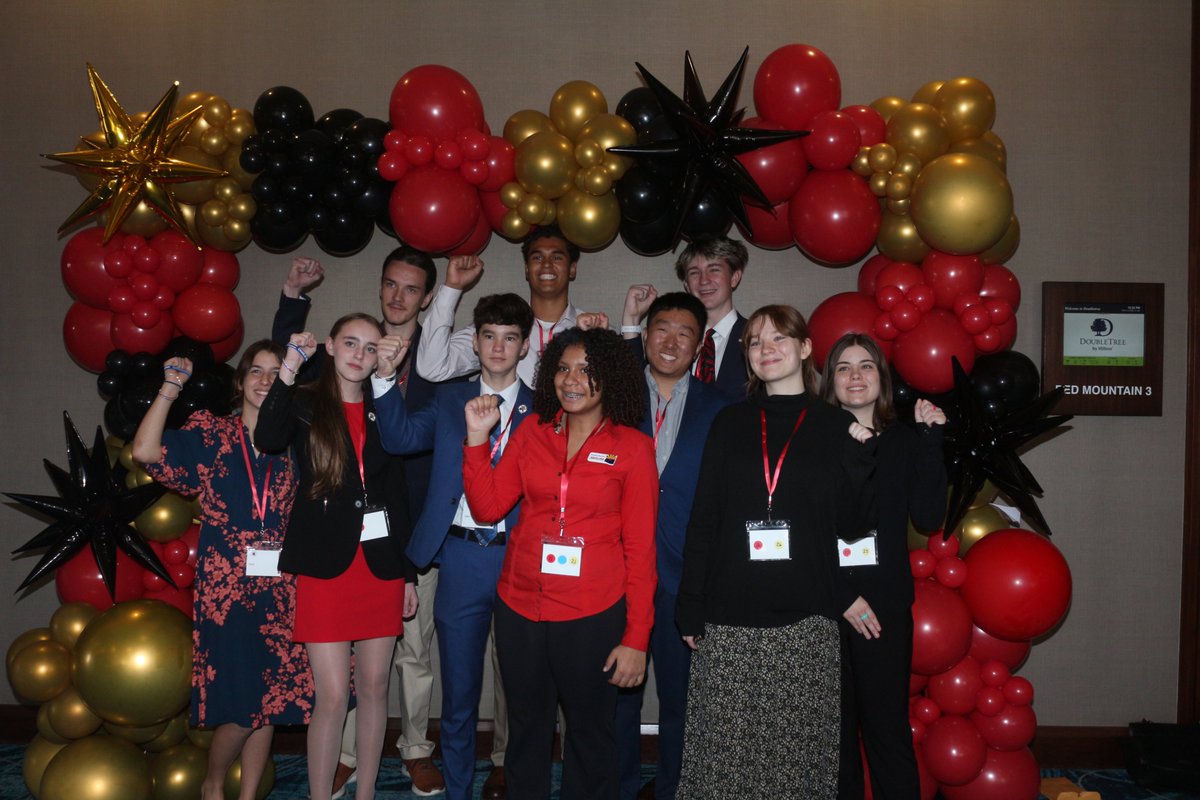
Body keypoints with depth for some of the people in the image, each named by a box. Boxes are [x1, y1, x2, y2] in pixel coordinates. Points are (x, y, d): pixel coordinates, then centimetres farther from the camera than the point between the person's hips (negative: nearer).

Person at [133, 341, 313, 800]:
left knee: (271, 703, 8)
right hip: (225, 589, -3)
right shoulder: (210, 434, 2)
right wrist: (170, 388, -10)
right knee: (239, 707, -2)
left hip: (278, 591, 3)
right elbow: (146, 452, -10)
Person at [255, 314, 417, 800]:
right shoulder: (305, 405, 2)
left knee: (373, 689, 9)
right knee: (332, 695, -2)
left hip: (380, 567, 3)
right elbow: (268, 440, -22)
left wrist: (408, 574, 8)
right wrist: (288, 371, -28)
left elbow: (397, 496, 10)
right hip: (325, 566, -3)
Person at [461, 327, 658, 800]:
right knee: (526, 730, 18)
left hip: (593, 616, -3)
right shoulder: (532, 433, 5)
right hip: (520, 607, 3)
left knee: (590, 734, 13)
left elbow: (641, 547, -5)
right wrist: (478, 436, -5)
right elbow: (486, 507, 3)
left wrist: (636, 637, -8)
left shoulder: (633, 447, -5)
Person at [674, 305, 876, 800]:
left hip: (806, 620, 0)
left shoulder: (837, 426, 6)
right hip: (728, 618, 1)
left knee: (796, 752, 4)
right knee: (724, 752, 3)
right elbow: (703, 519, 6)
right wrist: (690, 609, 2)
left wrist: (860, 460, -10)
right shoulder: (730, 422, 9)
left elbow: (850, 526, 4)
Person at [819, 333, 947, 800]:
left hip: (885, 607, 0)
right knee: (836, 727, 7)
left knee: (887, 726, 2)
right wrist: (842, 596, -8)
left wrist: (931, 441, -8)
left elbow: (928, 518, -5)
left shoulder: (905, 440, 5)